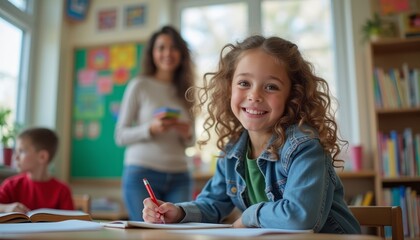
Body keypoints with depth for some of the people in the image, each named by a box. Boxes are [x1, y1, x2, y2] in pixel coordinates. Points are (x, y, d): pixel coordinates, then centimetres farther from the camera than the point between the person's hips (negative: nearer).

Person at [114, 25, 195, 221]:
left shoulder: (185, 90, 11)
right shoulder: (139, 85, 0)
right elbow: (120, 136, -1)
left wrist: (188, 135, -5)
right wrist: (150, 129, -16)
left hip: (179, 177, 4)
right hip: (142, 173, -3)